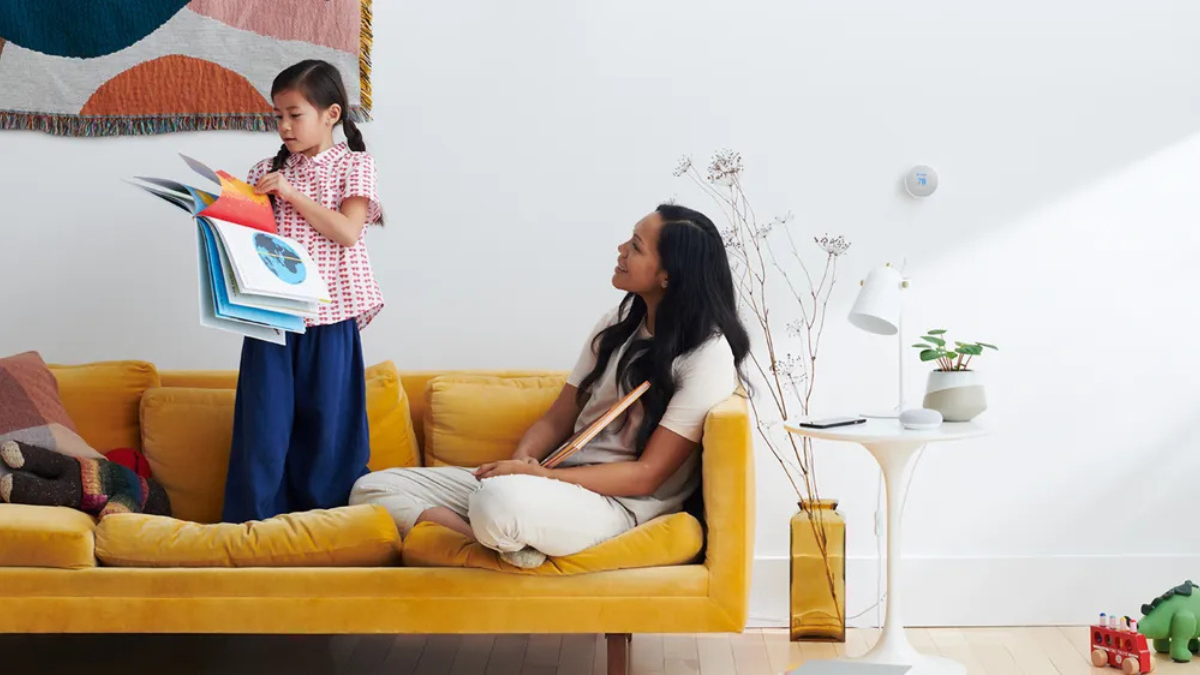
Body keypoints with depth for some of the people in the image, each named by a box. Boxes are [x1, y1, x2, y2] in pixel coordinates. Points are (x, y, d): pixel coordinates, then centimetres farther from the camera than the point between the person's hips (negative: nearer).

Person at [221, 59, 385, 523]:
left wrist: (292, 194, -12)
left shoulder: (354, 166, 3)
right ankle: (253, 521, 9)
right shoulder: (267, 172, 12)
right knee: (265, 420, 2)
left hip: (330, 316, -3)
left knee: (327, 422, 3)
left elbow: (346, 231, -10)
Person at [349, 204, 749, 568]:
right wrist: (521, 462, -9)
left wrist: (539, 476, -20)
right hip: (559, 481, 8)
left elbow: (647, 475, -13)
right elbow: (557, 419, 14)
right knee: (375, 488, -3)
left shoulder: (708, 353, -10)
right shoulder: (618, 324, 14)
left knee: (500, 502, -42)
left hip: (619, 502, -8)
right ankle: (504, 543, -19)